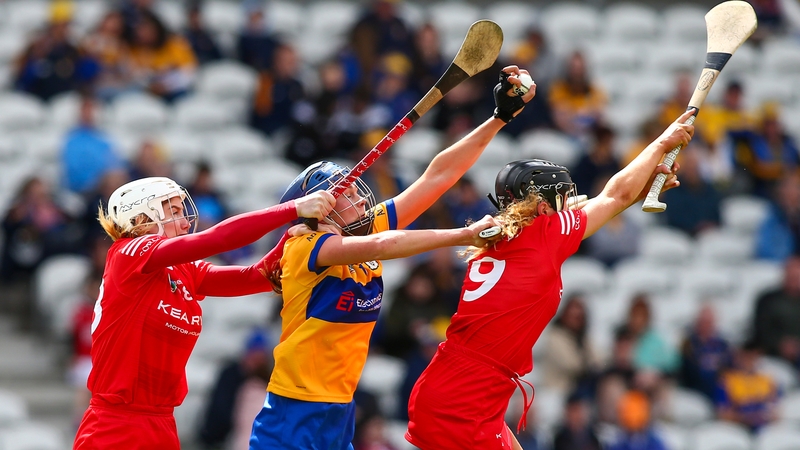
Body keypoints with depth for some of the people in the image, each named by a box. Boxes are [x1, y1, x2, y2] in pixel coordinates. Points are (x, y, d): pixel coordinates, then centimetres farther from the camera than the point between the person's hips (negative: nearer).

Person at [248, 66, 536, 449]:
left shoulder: (371, 228, 6)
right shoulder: (305, 247, -14)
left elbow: (436, 177, 6)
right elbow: (380, 246, -30)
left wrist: (500, 118, 2)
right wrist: (465, 235, -27)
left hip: (341, 413, 7)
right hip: (295, 416, -7)